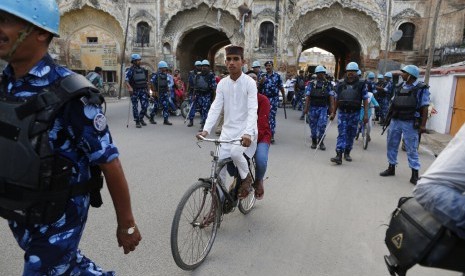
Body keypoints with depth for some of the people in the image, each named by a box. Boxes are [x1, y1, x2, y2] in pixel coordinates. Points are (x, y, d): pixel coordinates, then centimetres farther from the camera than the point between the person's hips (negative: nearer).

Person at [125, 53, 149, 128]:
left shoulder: (143, 70, 12)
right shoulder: (130, 70, -5)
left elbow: (146, 80, 19)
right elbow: (127, 81, -13)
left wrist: (147, 89, 15)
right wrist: (129, 87, -29)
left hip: (143, 90, 4)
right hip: (134, 91, -4)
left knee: (145, 106, -1)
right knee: (135, 107, 2)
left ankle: (141, 118, 21)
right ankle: (137, 122, 10)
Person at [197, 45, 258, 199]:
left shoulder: (249, 83, -9)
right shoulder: (222, 84, 4)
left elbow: (252, 110, -19)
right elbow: (215, 108, -3)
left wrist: (248, 133, -35)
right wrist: (206, 130, -17)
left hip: (245, 130, -4)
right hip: (228, 130, 5)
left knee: (236, 152, -31)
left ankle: (246, 178, 1)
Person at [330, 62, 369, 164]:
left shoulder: (361, 85, 2)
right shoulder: (341, 85, 6)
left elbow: (365, 101, 0)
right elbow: (337, 100, 12)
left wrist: (366, 114, -7)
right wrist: (333, 113, 11)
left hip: (354, 113, 0)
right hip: (342, 113, 0)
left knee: (351, 134, 9)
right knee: (342, 134, -7)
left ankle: (347, 153, 24)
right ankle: (339, 155, -13)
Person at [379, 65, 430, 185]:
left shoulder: (421, 89, -8)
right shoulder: (399, 87, 9)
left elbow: (425, 108, -10)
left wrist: (423, 125, -13)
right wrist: (390, 118, 13)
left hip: (410, 123, -6)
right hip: (395, 121, 6)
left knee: (411, 149, -1)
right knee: (392, 145, 12)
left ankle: (415, 174, 8)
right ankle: (391, 168, 26)